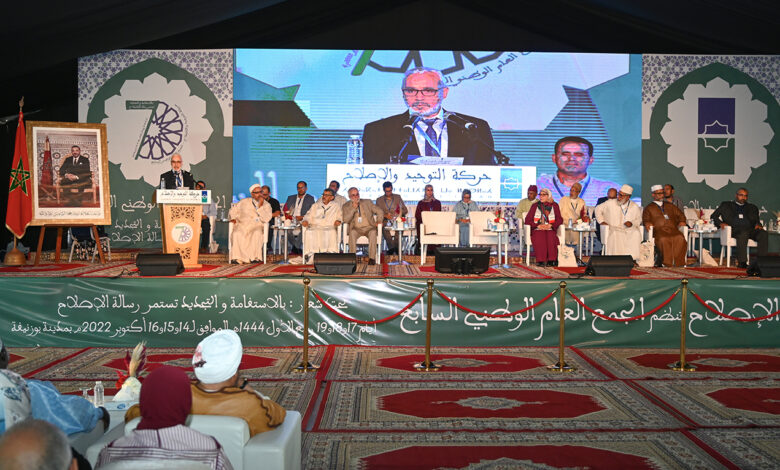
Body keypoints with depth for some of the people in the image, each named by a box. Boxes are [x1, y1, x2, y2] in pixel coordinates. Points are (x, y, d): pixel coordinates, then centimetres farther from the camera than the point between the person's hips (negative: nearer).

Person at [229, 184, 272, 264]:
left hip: (257, 227, -1)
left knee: (257, 233, -38)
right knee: (237, 234, -33)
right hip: (242, 225, 1)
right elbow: (233, 210, 24)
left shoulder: (266, 205, 10)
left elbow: (265, 219, -6)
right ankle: (237, 257, -33)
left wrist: (260, 206, -11)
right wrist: (233, 218, 4)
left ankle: (254, 257, -35)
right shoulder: (245, 202, 16)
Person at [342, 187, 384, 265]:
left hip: (368, 228, 0)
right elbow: (345, 220, -5)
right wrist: (353, 208, -10)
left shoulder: (367, 202, 13)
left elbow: (380, 212, 13)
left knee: (373, 232, -34)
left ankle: (372, 258, -36)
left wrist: (379, 220, -4)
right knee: (352, 232, -35)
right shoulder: (346, 206, 10)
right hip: (356, 229, 0)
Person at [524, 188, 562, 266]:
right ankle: (541, 261, -37)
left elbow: (560, 220, 8)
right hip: (537, 230, 0)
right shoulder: (535, 206, 16)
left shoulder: (554, 206, 16)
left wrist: (550, 225, -11)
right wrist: (538, 225, -8)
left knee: (551, 238, -35)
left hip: (550, 230, 0)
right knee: (539, 239, -35)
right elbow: (527, 220, 8)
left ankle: (551, 260, -35)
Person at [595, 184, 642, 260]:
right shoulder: (610, 203, 4)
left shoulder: (635, 207, 9)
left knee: (636, 233, -32)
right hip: (613, 229, -1)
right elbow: (598, 209, 13)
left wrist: (632, 223, -4)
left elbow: (639, 219, 18)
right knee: (615, 235, -37)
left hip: (629, 230, 1)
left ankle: (633, 258, -24)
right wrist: (602, 221, 2)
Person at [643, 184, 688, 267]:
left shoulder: (670, 205, 31)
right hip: (658, 231, -2)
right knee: (664, 239, -37)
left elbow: (680, 215, 28)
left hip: (673, 229, 2)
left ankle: (678, 262, -32)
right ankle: (667, 263, -36)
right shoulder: (649, 208, 21)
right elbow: (646, 219, 8)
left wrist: (681, 221, 6)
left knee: (680, 238, -32)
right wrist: (647, 223, -15)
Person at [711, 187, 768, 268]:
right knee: (743, 234, -39)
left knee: (763, 234, -29)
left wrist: (757, 224, 1)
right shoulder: (726, 205, 22)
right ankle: (742, 262, -38)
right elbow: (714, 215, 16)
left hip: (750, 229, 3)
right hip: (734, 229, -3)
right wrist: (720, 223, -4)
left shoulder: (752, 207, 30)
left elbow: (756, 220, 26)